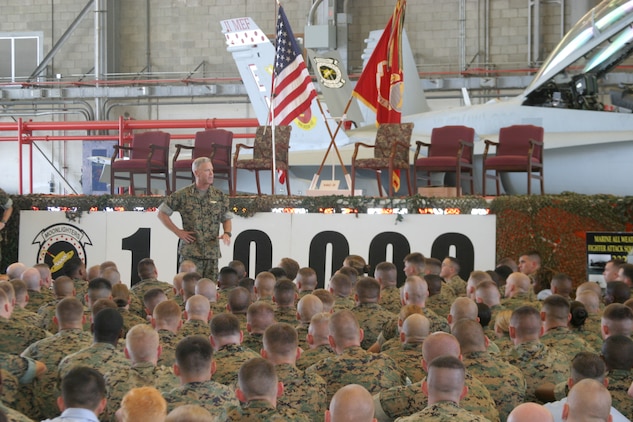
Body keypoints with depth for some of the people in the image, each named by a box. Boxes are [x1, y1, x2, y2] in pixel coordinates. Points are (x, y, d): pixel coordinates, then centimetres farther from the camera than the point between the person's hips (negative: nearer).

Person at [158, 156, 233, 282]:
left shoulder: (219, 196, 9)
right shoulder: (182, 195, 0)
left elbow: (226, 218, 18)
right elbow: (162, 214, 7)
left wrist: (227, 233, -3)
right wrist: (178, 232, 0)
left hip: (212, 252, 3)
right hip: (190, 252, -3)